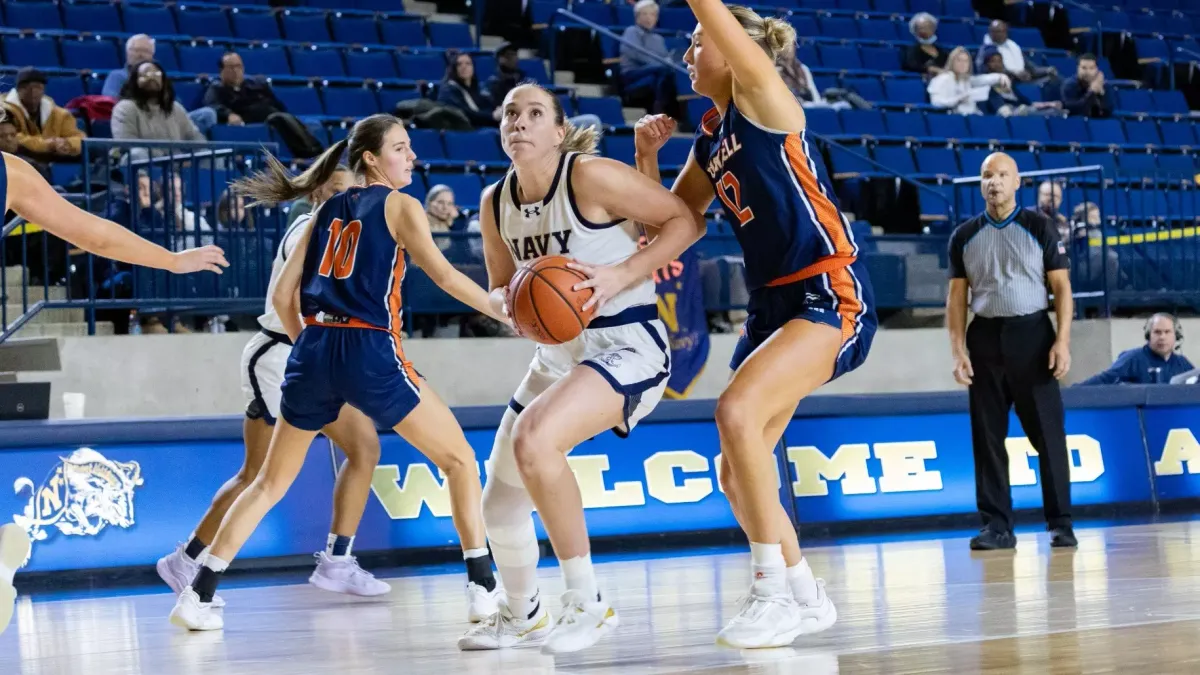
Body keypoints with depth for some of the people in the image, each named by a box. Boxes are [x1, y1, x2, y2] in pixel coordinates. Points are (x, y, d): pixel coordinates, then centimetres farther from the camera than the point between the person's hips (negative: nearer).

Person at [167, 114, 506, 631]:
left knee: (271, 481, 16)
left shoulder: (327, 213, 19)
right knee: (459, 459, 8)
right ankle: (484, 586, 0)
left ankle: (197, 594, 11)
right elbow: (444, 276, -7)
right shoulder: (400, 206, 5)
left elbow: (282, 296, 15)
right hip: (371, 352, -5)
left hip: (313, 351, 5)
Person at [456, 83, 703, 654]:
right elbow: (500, 289, 17)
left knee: (534, 440, -34)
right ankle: (522, 614, 40)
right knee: (501, 507, 10)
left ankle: (588, 602, -20)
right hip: (556, 353, 8)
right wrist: (511, 303, -7)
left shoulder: (590, 177, -17)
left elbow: (686, 221, -13)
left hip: (626, 346, -8)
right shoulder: (495, 203, 4)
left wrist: (621, 275, -22)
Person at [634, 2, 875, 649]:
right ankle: (805, 596, 26)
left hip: (832, 296, -10)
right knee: (737, 473, 9)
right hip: (773, 304, 10)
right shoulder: (711, 140, 14)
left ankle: (775, 591, -21)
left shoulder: (763, 96, -8)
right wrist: (646, 153, 8)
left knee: (737, 410, -28)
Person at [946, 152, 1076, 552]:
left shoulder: (1039, 228, 3)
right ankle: (996, 526, 7)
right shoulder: (965, 236, 9)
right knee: (987, 437, 2)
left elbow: (1061, 287, 0)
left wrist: (1063, 341, -10)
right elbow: (957, 296, 9)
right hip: (985, 338, 2)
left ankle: (1060, 523, 4)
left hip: (1032, 335, -2)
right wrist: (958, 350, -1)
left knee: (1048, 434, -3)